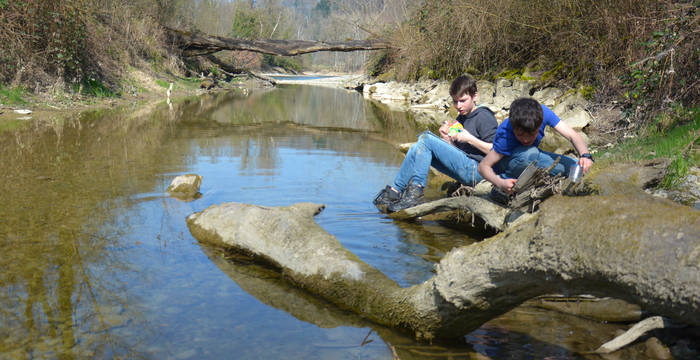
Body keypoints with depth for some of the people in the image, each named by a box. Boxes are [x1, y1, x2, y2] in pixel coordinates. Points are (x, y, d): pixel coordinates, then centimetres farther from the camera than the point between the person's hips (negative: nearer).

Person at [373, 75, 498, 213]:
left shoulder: (484, 116, -3)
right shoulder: (460, 119, 23)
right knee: (418, 148, 0)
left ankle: (396, 190, -19)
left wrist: (470, 139, -15)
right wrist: (447, 139, 2)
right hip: (466, 171, 9)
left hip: (476, 169, -9)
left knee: (426, 138, -15)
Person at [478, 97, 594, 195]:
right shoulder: (505, 135, -37)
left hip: (533, 155, 6)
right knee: (529, 154, -40)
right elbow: (483, 166, -33)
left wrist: (585, 155, -43)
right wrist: (500, 183, -51)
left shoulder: (542, 112, -26)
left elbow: (572, 135, -24)